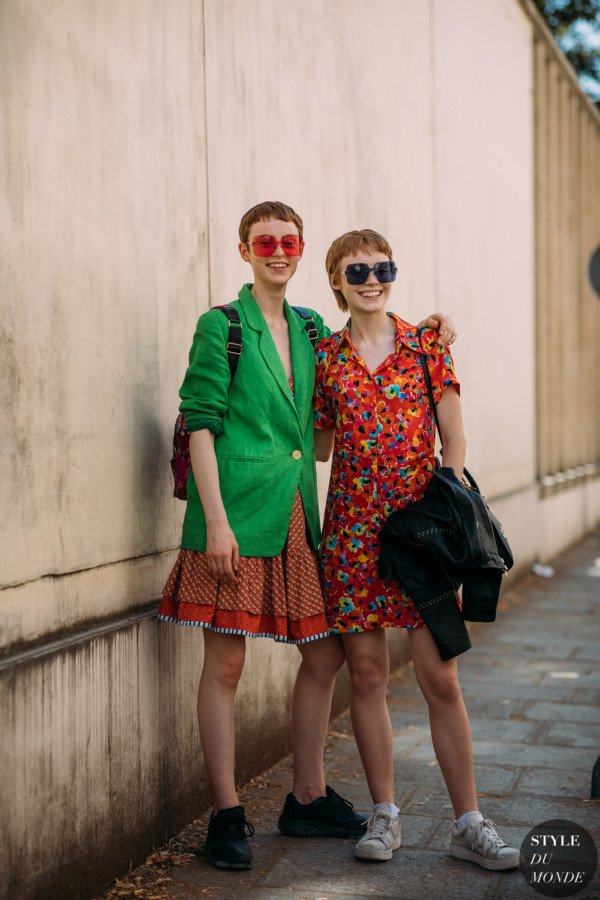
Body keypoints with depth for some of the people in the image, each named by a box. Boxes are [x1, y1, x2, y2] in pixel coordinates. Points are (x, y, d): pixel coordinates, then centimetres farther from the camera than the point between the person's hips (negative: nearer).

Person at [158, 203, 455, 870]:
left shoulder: (310, 328, 16)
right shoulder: (222, 326, -2)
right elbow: (202, 422, -8)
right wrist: (215, 519, -16)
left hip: (297, 514, 7)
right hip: (238, 510, -6)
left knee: (325, 655, 9)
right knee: (225, 664, -2)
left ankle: (307, 798, 24)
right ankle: (226, 815, 8)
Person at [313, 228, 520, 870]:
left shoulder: (427, 344, 4)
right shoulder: (325, 355, 7)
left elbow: (454, 440, 3)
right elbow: (318, 445, 13)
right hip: (352, 528, 1)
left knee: (441, 679, -1)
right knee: (366, 673, 6)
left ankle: (468, 823, 10)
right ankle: (384, 815, 19)